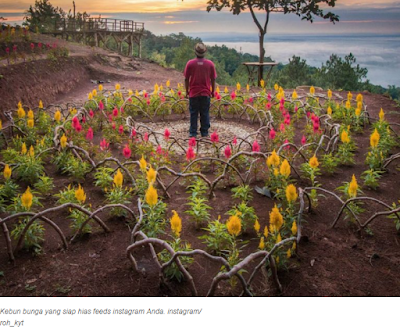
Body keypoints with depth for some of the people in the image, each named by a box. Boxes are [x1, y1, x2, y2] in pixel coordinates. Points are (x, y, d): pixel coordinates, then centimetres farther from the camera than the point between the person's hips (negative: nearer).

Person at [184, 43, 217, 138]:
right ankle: (204, 132, 14)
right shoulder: (210, 64, -4)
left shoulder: (190, 63, -7)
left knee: (193, 113, 8)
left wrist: (187, 91, 10)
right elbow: (213, 79, 1)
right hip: (206, 93, 1)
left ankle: (193, 133, 11)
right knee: (205, 114, 9)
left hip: (193, 93, 0)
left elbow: (186, 79, -2)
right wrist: (212, 91, 12)